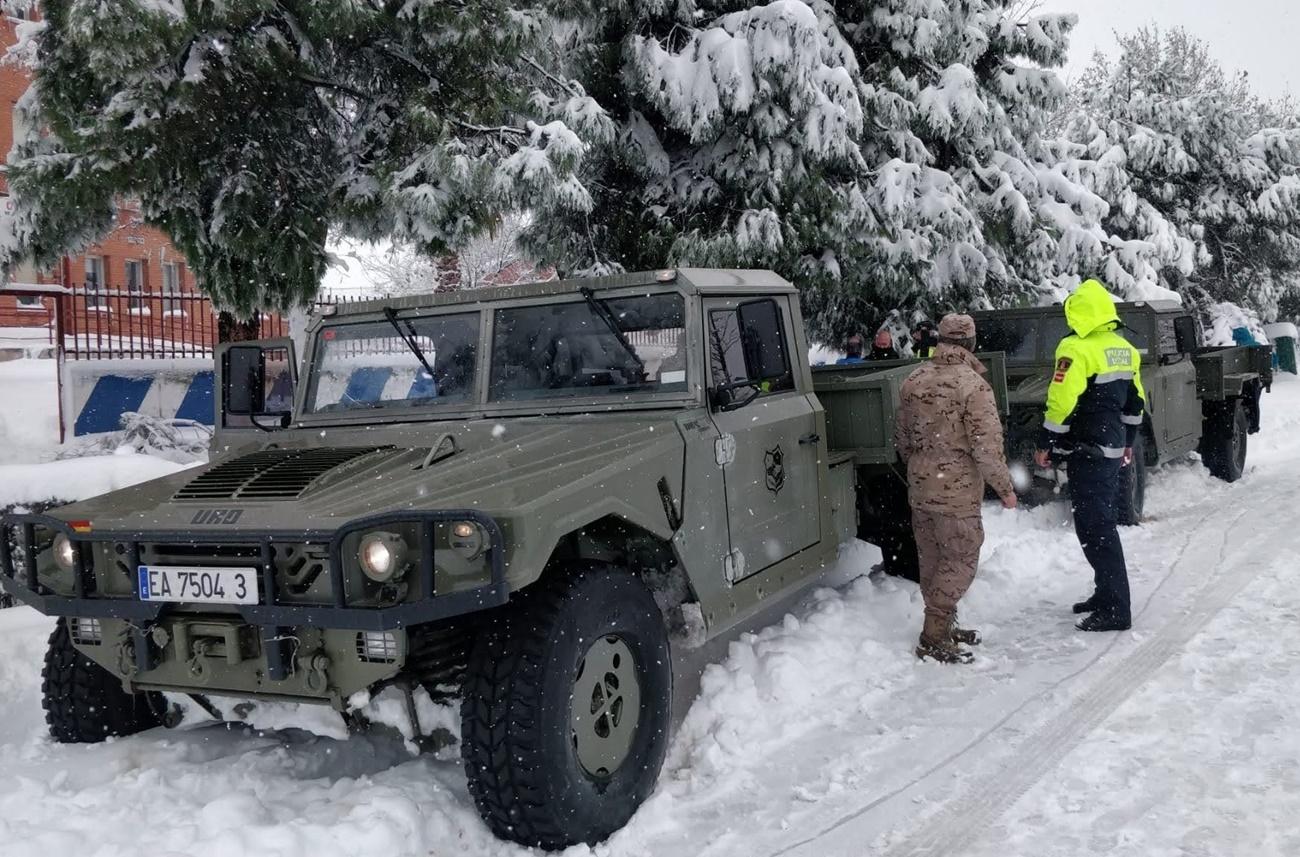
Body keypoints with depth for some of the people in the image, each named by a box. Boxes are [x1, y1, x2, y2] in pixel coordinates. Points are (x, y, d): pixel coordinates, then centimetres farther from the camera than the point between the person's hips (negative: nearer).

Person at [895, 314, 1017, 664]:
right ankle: (934, 638, 3)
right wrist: (1005, 487, -6)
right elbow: (987, 445, -18)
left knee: (932, 559, 16)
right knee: (960, 560, 3)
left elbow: (902, 436, 13)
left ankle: (943, 626, 29)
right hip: (958, 490, -7)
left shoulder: (913, 381, 4)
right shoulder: (973, 384, -17)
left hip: (920, 487, 7)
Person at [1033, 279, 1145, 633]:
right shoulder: (1125, 349, 10)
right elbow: (1135, 401, 18)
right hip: (1113, 446, 9)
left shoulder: (1077, 349, -17)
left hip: (1087, 451, -9)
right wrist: (1127, 442, 27)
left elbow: (1062, 403, -21)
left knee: (1094, 528, -6)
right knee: (1103, 523, 19)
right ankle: (1108, 595, 28)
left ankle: (1116, 610, -4)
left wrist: (1045, 444, -12)